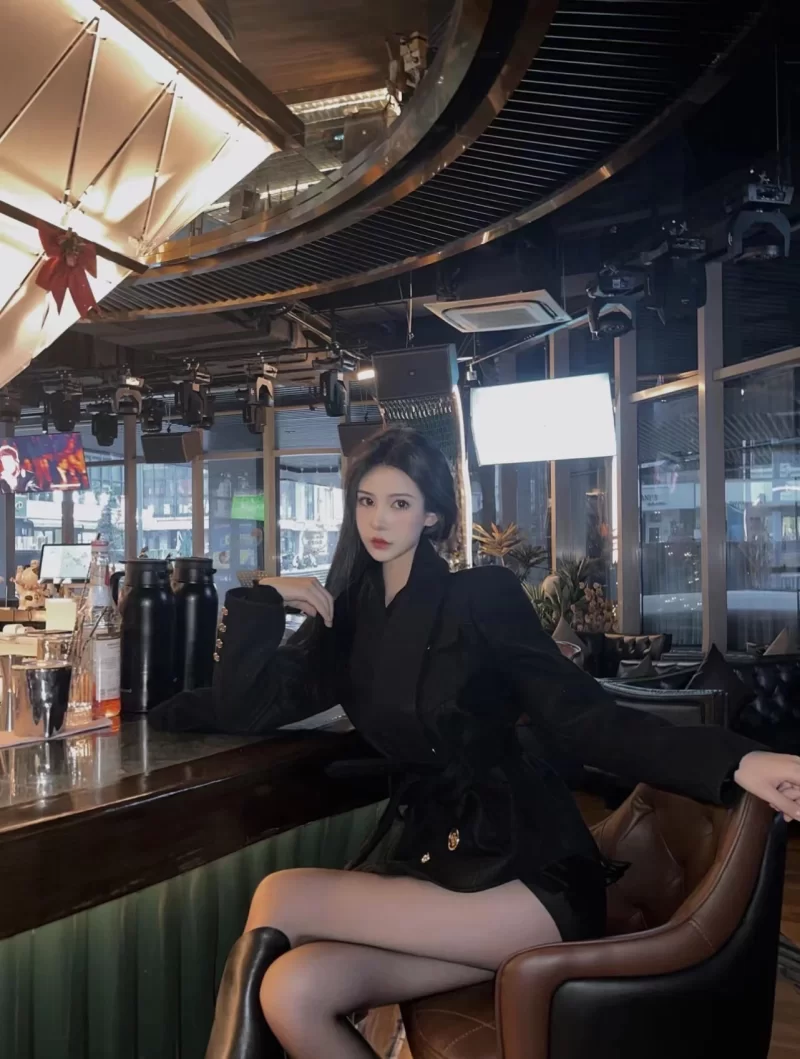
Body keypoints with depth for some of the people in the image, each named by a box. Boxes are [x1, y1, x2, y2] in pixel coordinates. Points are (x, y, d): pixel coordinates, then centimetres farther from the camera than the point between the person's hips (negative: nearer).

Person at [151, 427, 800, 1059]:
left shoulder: (482, 595, -4)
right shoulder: (347, 613, 10)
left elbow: (584, 718, -9)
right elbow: (245, 708, 6)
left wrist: (734, 762, -22)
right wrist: (265, 599, -3)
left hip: (520, 867, -4)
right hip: (419, 850, 4)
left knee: (279, 899, -18)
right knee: (291, 994, -23)